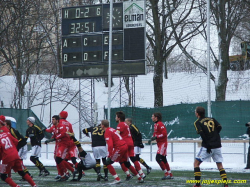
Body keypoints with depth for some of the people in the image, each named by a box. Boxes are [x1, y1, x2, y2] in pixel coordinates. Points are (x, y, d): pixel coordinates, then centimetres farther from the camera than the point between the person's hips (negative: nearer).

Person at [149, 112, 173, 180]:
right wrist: (152, 138, 7)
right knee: (163, 160, 13)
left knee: (158, 158, -16)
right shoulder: (155, 125, 15)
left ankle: (166, 173, -11)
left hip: (163, 143, -10)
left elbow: (164, 134, -22)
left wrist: (156, 137, -23)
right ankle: (170, 175, 19)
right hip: (160, 143, 10)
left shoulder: (160, 124, -15)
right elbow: (155, 134, 24)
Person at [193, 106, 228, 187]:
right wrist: (214, 135, 12)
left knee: (196, 163, 6)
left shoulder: (197, 122, 0)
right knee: (220, 165, 13)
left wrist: (207, 145, -16)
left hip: (207, 147, -4)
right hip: (217, 146, 5)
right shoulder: (212, 119, 13)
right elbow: (219, 127, 0)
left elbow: (201, 133, -14)